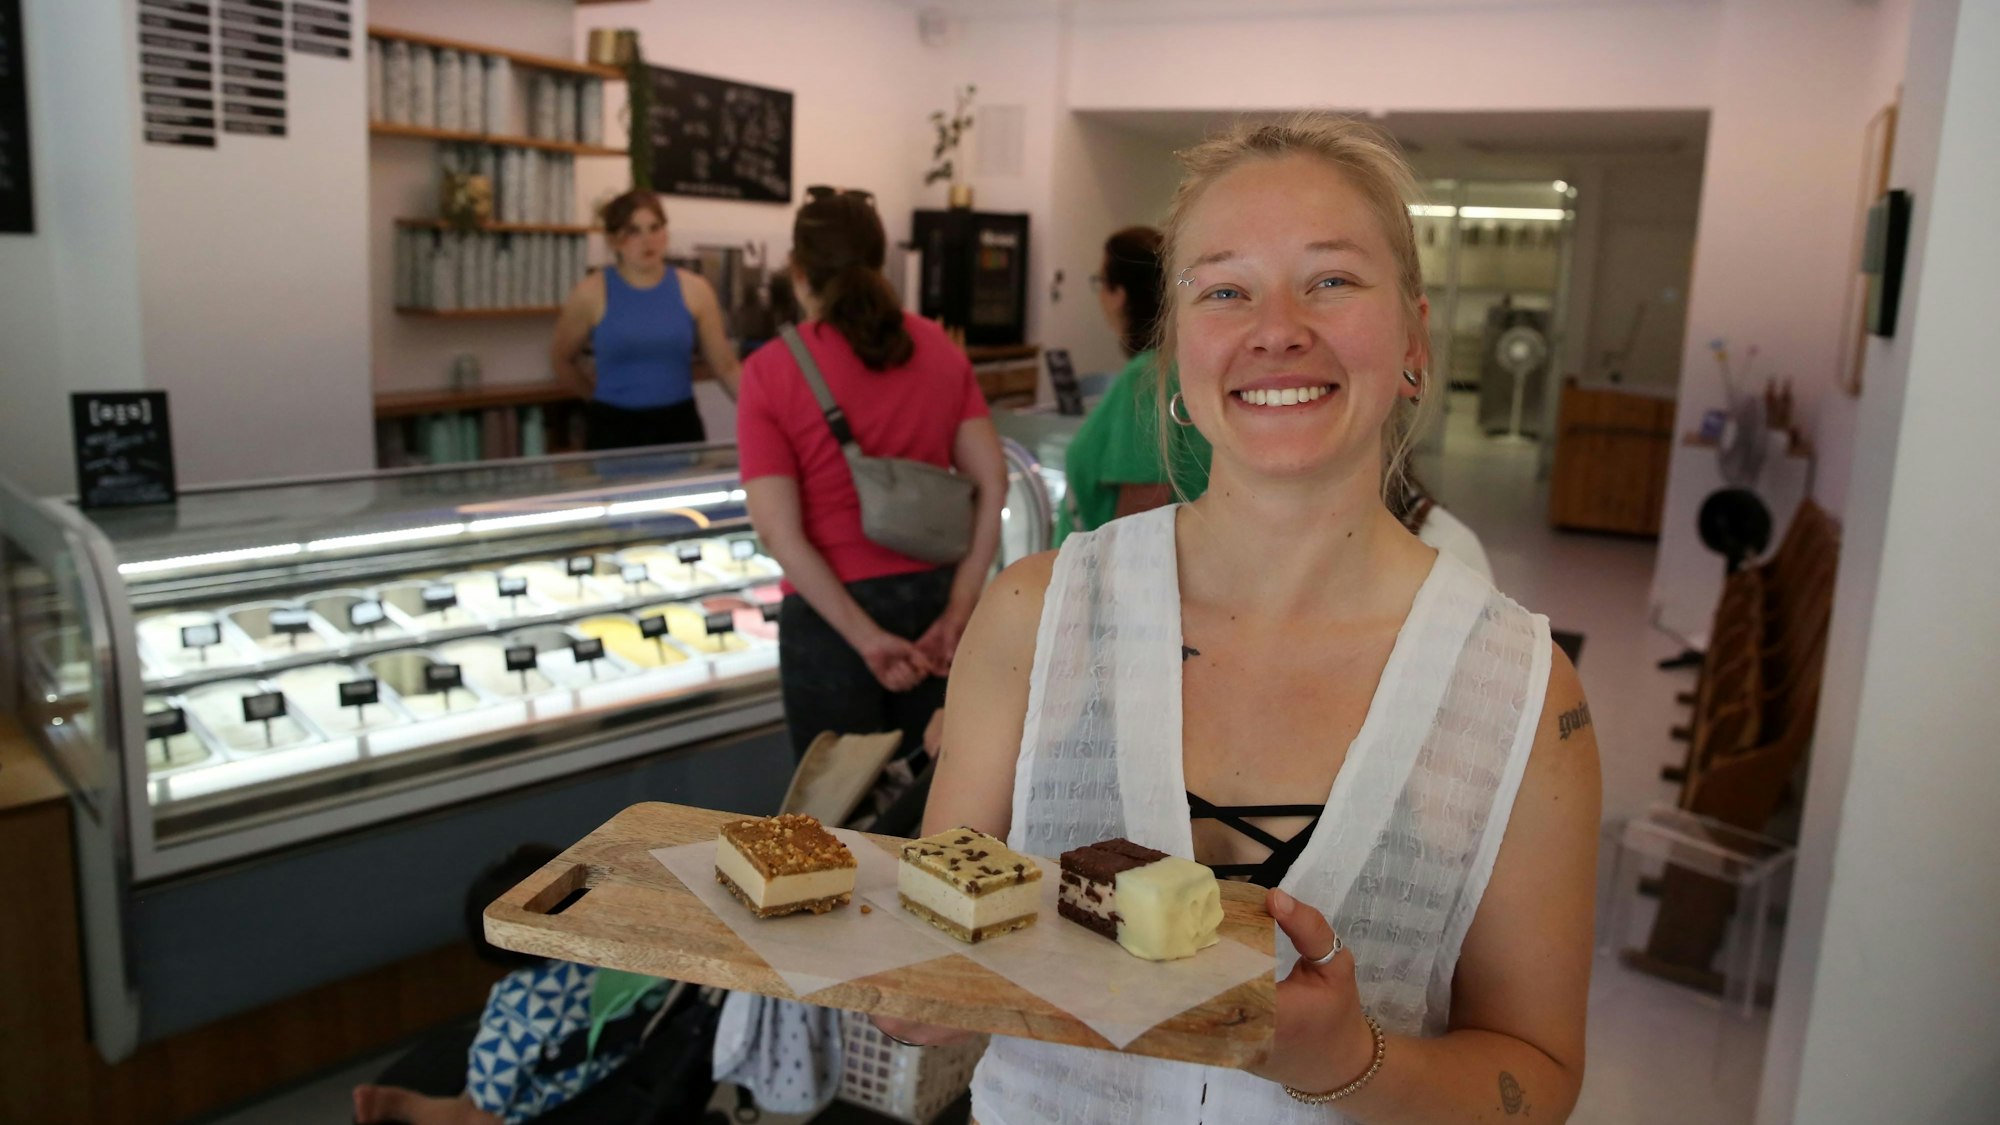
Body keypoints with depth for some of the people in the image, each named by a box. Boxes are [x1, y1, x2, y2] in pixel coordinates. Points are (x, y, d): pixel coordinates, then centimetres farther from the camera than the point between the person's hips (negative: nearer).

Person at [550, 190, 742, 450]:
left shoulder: (694, 290, 0)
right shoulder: (592, 293, -3)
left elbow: (726, 367, 3)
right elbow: (562, 360, 12)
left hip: (679, 424, 1)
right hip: (615, 428, -1)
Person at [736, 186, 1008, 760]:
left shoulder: (770, 371, -7)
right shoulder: (940, 351, 3)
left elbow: (779, 532, -14)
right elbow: (992, 485, -2)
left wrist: (865, 639, -14)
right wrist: (959, 608, -5)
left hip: (830, 614, -3)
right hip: (933, 599, 4)